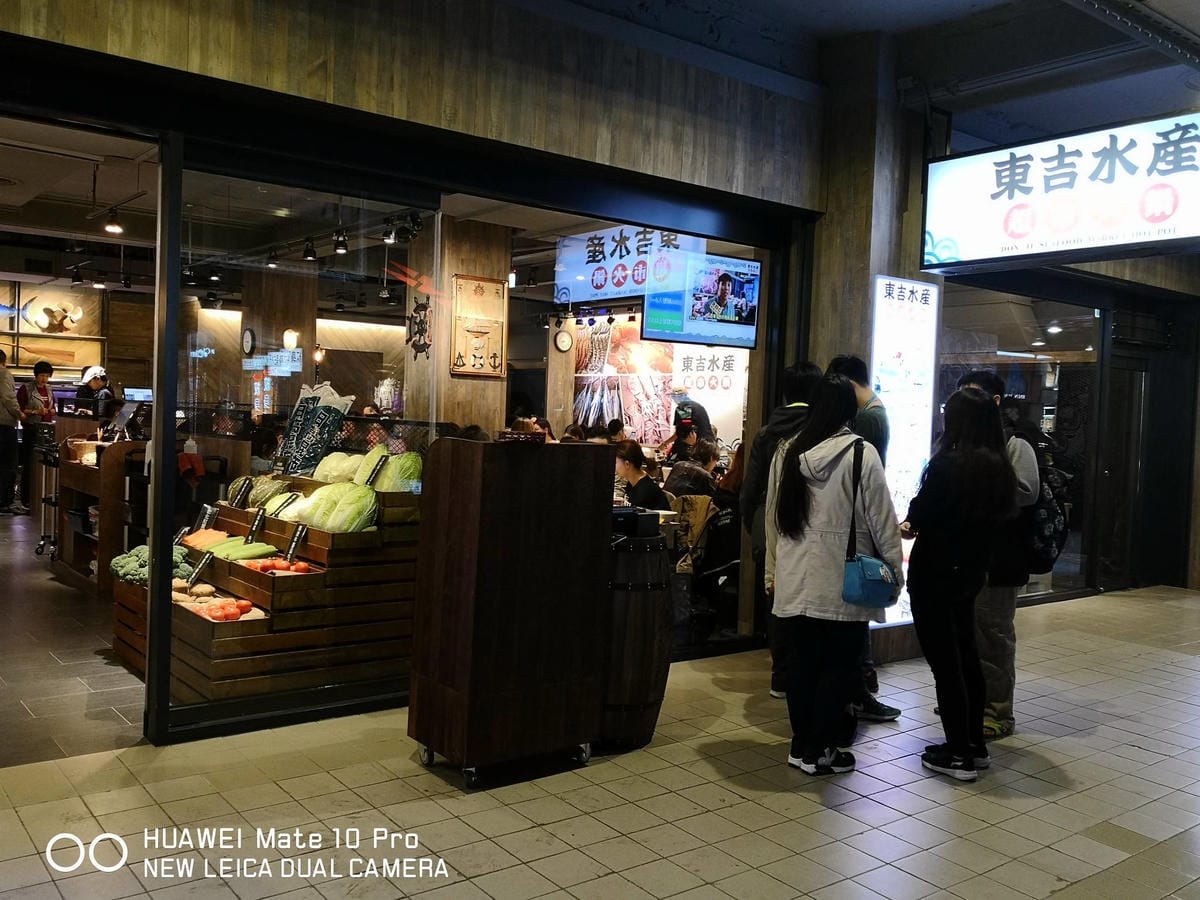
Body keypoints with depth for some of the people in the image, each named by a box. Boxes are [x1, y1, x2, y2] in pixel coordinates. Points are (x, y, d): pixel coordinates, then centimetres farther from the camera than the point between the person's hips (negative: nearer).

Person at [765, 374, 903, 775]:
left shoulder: (787, 453, 3)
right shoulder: (862, 454, -10)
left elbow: (773, 517, 9)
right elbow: (881, 520, -7)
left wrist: (772, 571, 18)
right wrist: (894, 571, 3)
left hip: (794, 580, 4)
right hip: (845, 582, -4)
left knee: (802, 663, 13)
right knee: (838, 665, 7)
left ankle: (801, 744, 22)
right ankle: (820, 749, 12)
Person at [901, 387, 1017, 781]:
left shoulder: (946, 464, -19)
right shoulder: (999, 468, 4)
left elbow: (918, 517, -15)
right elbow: (997, 517, 11)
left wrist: (909, 525, 9)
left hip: (935, 574, -8)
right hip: (971, 571, 8)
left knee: (945, 663, 0)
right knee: (966, 654, 20)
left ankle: (958, 755, 8)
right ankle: (975, 744, 30)